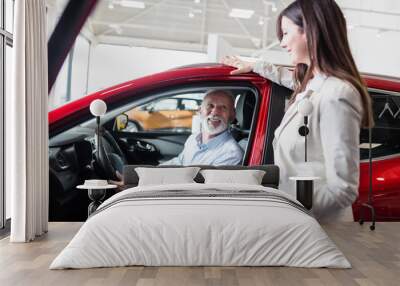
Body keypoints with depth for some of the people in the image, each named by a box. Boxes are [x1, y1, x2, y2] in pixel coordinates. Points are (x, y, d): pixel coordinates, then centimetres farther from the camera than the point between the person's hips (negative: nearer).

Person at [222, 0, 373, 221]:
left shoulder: (336, 96, -23)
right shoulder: (312, 84, 5)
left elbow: (343, 189, -25)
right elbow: (291, 78, 31)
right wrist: (252, 66, 38)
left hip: (319, 225, -8)